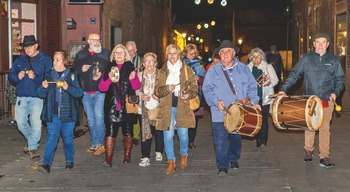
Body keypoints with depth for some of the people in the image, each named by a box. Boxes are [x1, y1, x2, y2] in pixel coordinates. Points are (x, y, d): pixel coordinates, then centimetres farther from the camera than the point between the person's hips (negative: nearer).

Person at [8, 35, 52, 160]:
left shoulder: (45, 59, 1)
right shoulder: (19, 60, 14)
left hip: (37, 97, -4)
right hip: (21, 97, 4)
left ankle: (33, 147, 6)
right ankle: (32, 140, 31)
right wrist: (17, 77, -12)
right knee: (20, 122, 6)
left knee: (36, 123, -9)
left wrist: (35, 77, -24)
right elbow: (11, 75, 10)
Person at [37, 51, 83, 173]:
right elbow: (41, 94, 8)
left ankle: (70, 161, 24)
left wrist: (68, 88, -22)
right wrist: (44, 87, -13)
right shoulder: (49, 74, 8)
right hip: (52, 114, 1)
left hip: (68, 113, -1)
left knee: (68, 138, 8)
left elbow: (80, 93, -6)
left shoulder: (72, 75, 0)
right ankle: (47, 164, -7)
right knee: (51, 138, -4)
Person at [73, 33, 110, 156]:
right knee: (90, 119, 10)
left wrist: (102, 74, -17)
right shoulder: (81, 55, 11)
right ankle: (95, 144, 19)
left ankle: (98, 144, -7)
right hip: (86, 91, 4)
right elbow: (74, 69, 12)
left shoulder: (105, 54, 3)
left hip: (100, 91, -4)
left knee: (98, 116, -13)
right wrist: (81, 69, -8)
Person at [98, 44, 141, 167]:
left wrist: (133, 78, -21)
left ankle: (127, 156, 20)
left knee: (127, 130, 8)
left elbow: (137, 87, -2)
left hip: (127, 106, 0)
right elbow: (102, 88, 1)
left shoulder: (130, 68, 5)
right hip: (112, 106, 0)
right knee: (110, 131, -8)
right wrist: (109, 78, -17)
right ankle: (108, 159, -9)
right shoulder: (109, 68, 8)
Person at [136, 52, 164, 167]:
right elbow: (135, 90, 10)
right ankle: (145, 157, 4)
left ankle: (159, 152, 27)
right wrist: (141, 95, -7)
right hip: (144, 108, 2)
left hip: (158, 107, -1)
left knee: (158, 131, 5)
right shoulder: (139, 75, 8)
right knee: (145, 132, -1)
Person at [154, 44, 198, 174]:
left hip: (183, 107, -1)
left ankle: (183, 155, 29)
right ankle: (171, 162, 10)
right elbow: (157, 90, 6)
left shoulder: (187, 70, 7)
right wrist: (167, 89, -14)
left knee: (183, 134, 1)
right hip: (167, 108, 1)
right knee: (168, 135, -3)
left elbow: (194, 87, 6)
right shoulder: (162, 72, 11)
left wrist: (189, 94, -15)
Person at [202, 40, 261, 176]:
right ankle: (222, 166, 4)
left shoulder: (243, 68, 7)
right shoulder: (213, 70, 1)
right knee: (221, 141, -6)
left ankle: (233, 159, 36)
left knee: (236, 138, 16)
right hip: (220, 114, -2)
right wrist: (216, 102, -17)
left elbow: (251, 86, 6)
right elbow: (207, 89, -3)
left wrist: (254, 101, -8)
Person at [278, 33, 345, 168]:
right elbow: (294, 74, 0)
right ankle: (308, 151, 28)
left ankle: (324, 157, 2)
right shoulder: (306, 58, 3)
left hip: (326, 101, 0)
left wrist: (336, 92, -8)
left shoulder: (333, 60, 6)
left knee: (325, 128, -2)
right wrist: (284, 89, -10)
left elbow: (340, 79, 9)